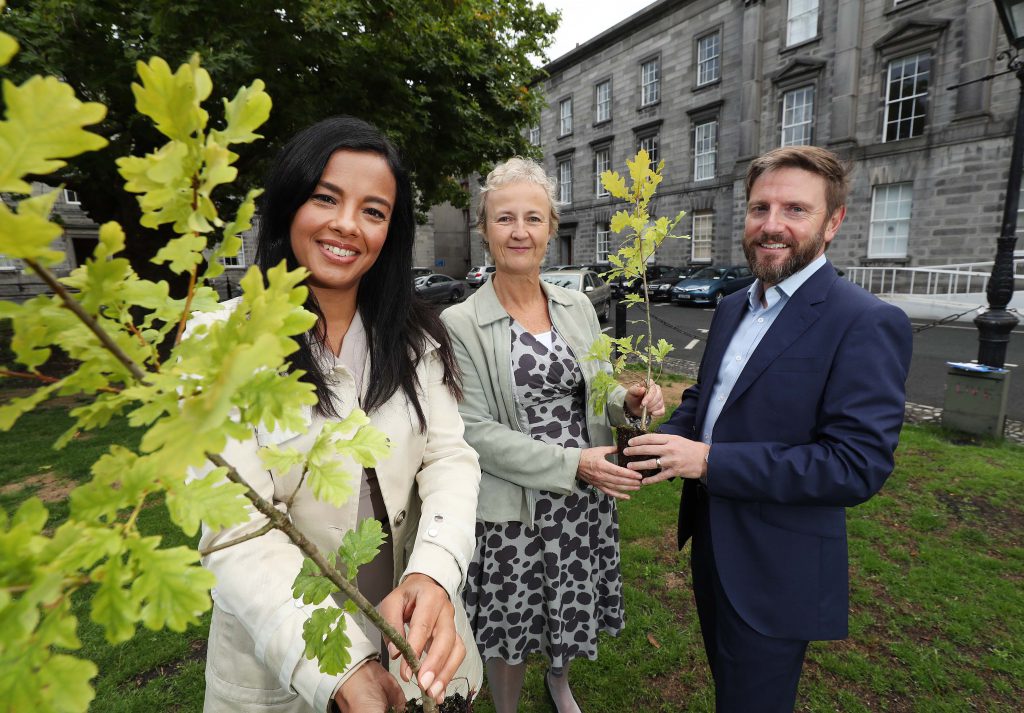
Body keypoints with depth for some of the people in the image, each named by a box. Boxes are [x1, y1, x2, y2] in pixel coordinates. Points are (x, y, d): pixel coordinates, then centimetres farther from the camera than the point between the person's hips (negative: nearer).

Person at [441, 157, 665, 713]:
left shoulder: (578, 306, 0)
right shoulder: (460, 324, -14)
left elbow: (594, 391, 10)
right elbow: (474, 432, -16)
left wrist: (629, 401, -12)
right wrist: (573, 463, -21)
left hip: (586, 500, 4)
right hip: (512, 508, -4)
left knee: (571, 613, 24)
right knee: (509, 628, 16)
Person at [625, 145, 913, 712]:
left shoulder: (867, 323, -19)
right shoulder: (733, 308, 5)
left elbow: (858, 465, -25)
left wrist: (709, 461, -27)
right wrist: (669, 440, -7)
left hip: (776, 573, -7)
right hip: (710, 542, 7)